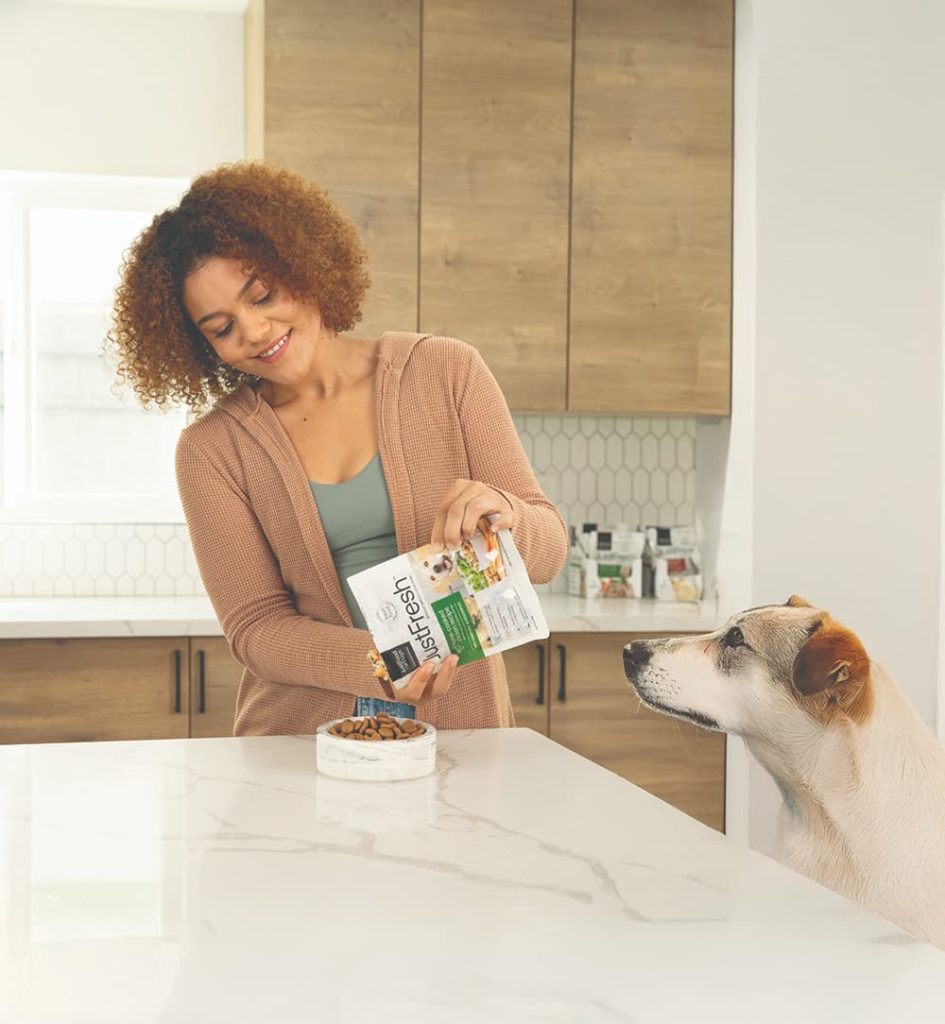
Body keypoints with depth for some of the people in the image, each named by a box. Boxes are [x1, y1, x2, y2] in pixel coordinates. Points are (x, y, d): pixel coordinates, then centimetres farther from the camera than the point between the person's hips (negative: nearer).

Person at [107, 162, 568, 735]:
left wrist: (505, 516, -21)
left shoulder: (446, 372, 0)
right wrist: (381, 665, -20)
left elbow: (549, 552, 2)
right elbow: (255, 628, -2)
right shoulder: (212, 450, 1)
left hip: (457, 726, 1)